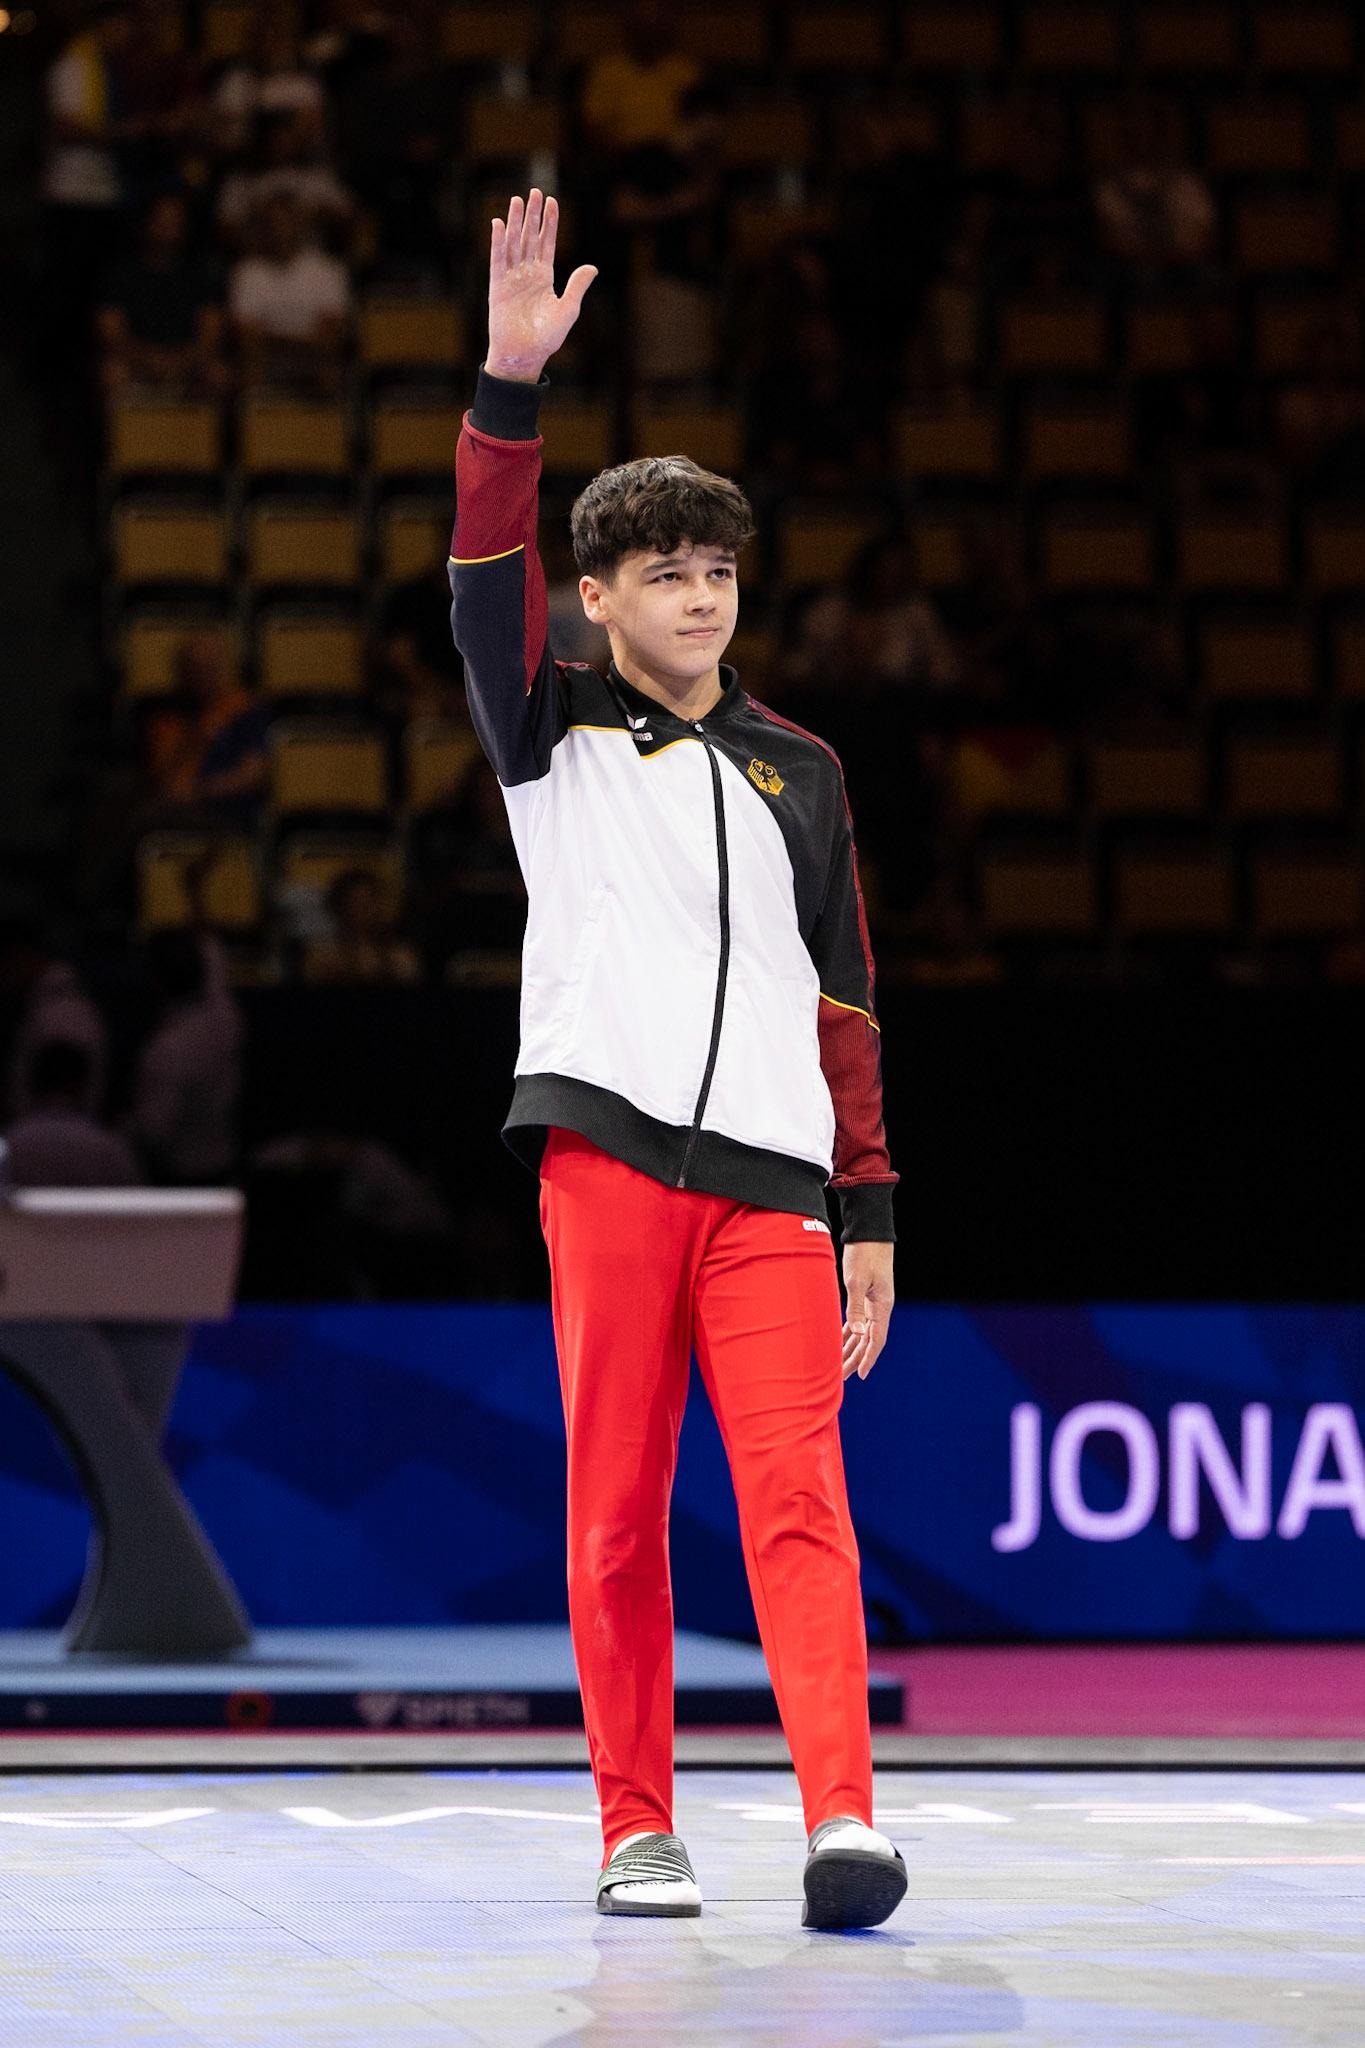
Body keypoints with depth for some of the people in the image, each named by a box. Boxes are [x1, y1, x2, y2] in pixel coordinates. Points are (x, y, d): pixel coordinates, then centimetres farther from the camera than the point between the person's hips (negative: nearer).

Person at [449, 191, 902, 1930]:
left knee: (795, 1488, -11)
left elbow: (841, 998, 19)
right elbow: (486, 573, -6)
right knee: (616, 1498, -2)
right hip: (608, 1147, -1)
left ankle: (842, 1818, -21)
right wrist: (512, 378, -18)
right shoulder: (555, 735, 11)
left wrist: (869, 1209, 13)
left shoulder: (799, 773, 19)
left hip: (770, 1177, 1)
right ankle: (635, 1831, 5)